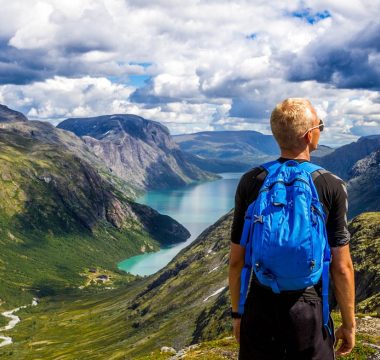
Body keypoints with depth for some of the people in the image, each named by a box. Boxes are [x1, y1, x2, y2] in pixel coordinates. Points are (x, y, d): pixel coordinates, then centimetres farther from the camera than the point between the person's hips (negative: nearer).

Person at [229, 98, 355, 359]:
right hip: (309, 311, -2)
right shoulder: (332, 186, -10)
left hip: (259, 309, 2)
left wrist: (237, 312, 12)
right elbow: (342, 267, -8)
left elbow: (236, 260, -1)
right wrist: (349, 324, 4)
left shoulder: (250, 182, -5)